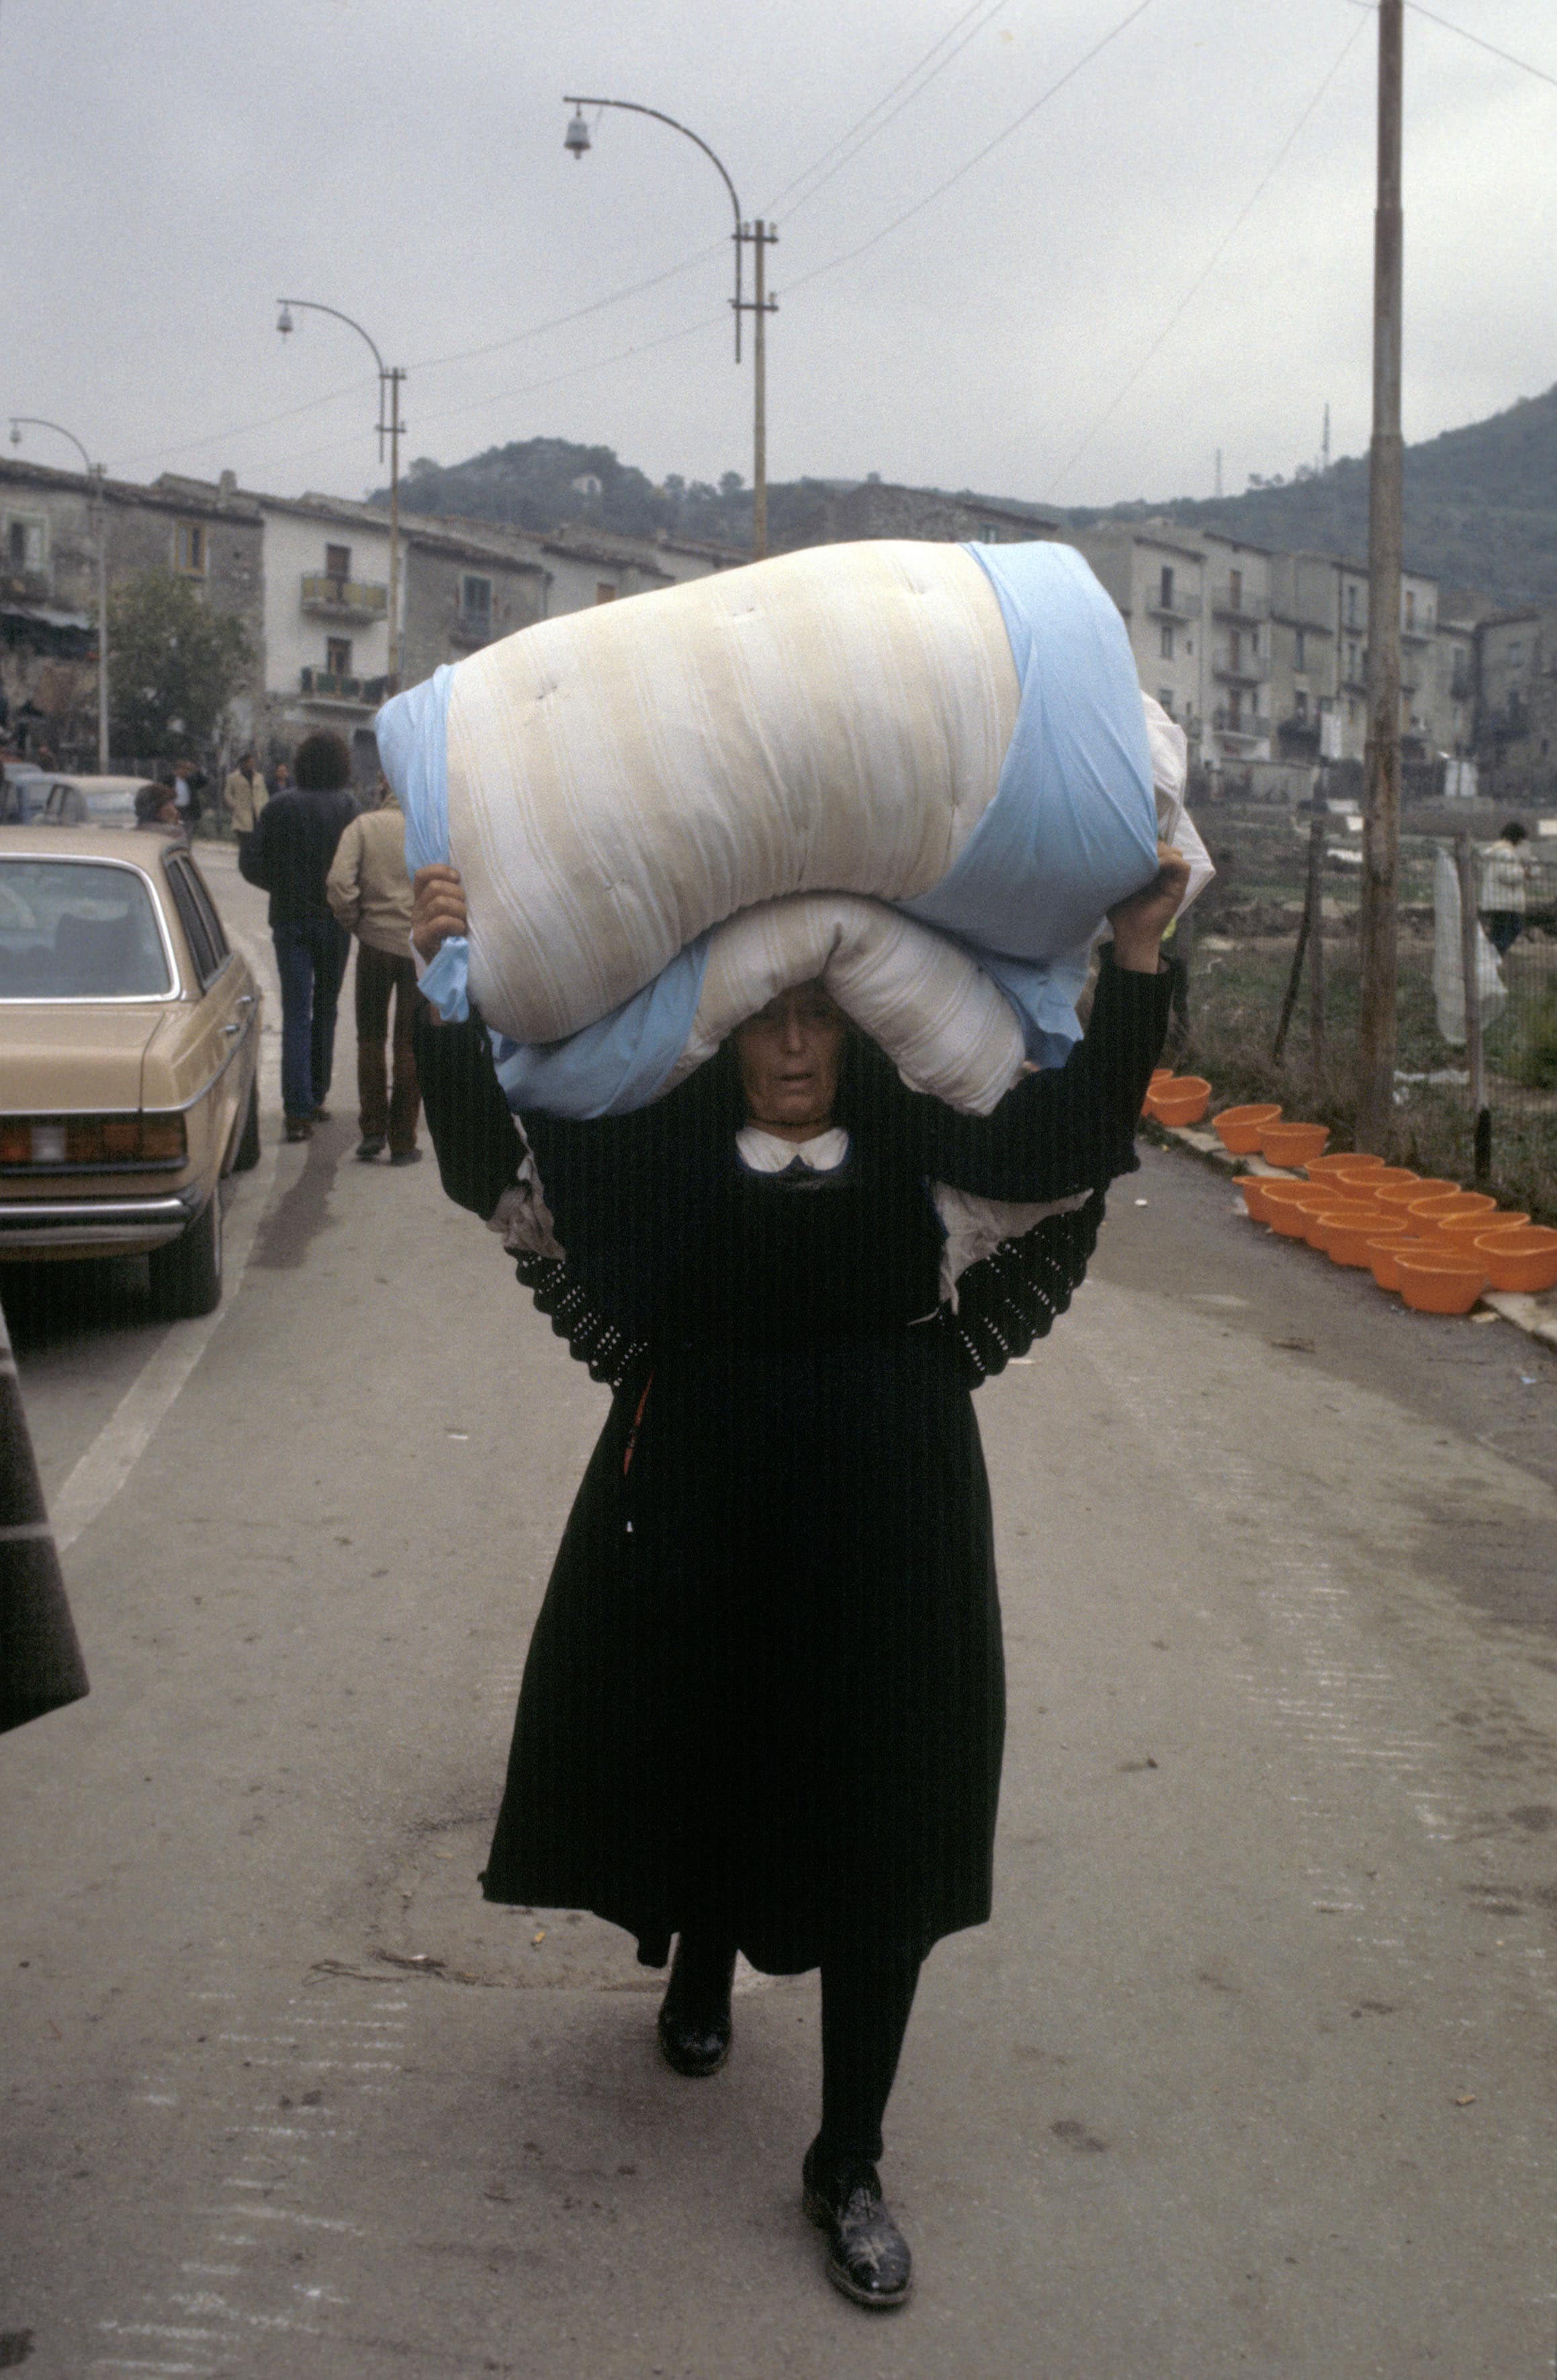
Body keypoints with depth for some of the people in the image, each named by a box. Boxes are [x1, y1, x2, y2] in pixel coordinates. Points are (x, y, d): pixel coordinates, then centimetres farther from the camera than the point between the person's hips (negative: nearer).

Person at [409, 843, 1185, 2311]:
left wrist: (1133, 964, -22)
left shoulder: (914, 1134, -1)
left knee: (879, 1819, 2)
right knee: (697, 1754, 18)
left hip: (884, 1520, 0)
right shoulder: (660, 1139, -2)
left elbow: (1075, 1143, -12)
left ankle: (849, 2164, 15)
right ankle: (700, 1971, 53)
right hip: (697, 1506, 0)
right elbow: (489, 1166, -7)